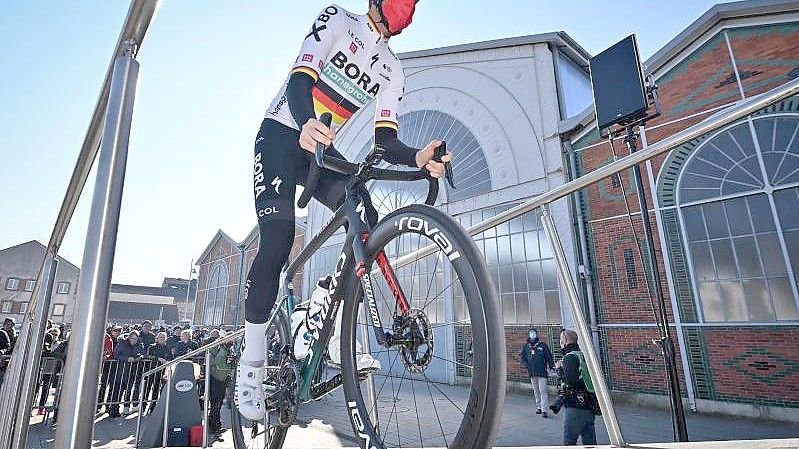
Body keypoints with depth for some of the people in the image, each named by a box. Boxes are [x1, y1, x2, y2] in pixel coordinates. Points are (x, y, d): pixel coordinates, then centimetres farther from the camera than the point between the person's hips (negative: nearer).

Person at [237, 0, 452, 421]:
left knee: (366, 225, -20)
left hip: (325, 150, 5)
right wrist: (307, 124, -43)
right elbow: (300, 80, -20)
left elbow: (384, 140, -5)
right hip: (282, 135, -4)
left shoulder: (392, 70, 8)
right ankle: (251, 364, -6)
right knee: (277, 242, -20)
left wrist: (417, 158, -28)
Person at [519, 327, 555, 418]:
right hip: (532, 373, 4)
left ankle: (544, 410, -7)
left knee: (543, 391, -9)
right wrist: (525, 364, 2)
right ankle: (539, 407, 27)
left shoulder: (542, 345, -3)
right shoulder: (526, 346, 6)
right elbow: (521, 355, 16)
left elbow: (549, 357, -1)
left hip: (542, 372, -4)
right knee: (536, 391, 14)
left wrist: (552, 367, -7)